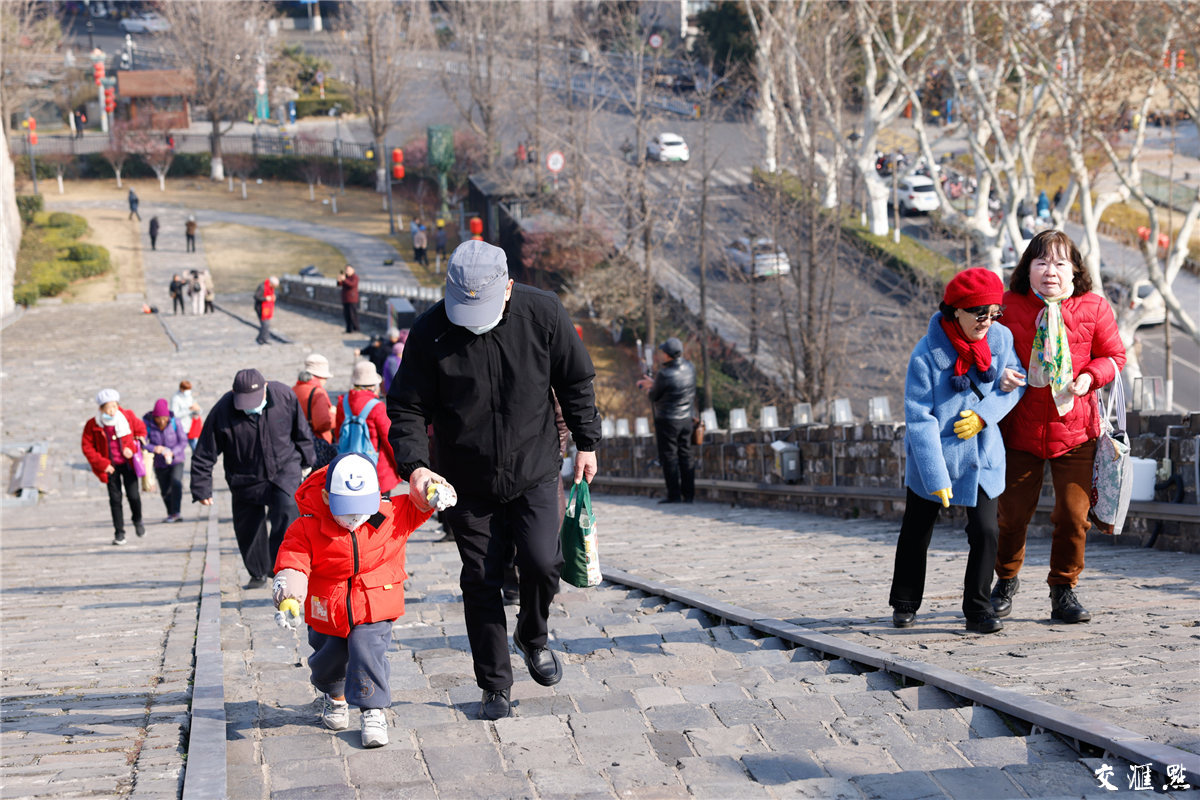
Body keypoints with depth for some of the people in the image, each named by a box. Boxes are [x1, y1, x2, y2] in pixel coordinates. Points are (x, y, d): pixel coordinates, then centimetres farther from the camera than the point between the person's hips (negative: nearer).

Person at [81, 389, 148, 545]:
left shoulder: (128, 417, -8)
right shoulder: (93, 425, -12)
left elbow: (141, 430, 10)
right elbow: (87, 446, -4)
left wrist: (131, 448, -2)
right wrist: (102, 463, -10)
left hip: (128, 463, 0)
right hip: (110, 466, 0)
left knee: (133, 495, -6)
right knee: (115, 498, -1)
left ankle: (137, 520, 25)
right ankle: (119, 533, 9)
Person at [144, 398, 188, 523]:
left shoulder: (174, 421, -14)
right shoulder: (147, 424, -13)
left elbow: (183, 441, -10)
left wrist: (172, 452, -27)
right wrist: (154, 448, -37)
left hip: (176, 460, -2)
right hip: (160, 463, 2)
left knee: (176, 482, -24)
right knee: (165, 491, 7)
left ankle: (176, 512, -22)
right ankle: (170, 514, 28)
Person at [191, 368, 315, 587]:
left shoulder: (284, 396, -15)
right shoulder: (222, 411, -20)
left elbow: (301, 430, 5)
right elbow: (204, 454, -9)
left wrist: (305, 458, 14)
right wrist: (201, 489, -7)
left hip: (284, 470, -1)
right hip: (247, 479, 1)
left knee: (286, 511, -24)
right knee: (248, 528, 7)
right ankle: (258, 574, 29)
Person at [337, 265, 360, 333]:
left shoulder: (355, 277, -7)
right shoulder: (345, 276, 14)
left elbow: (352, 284, -23)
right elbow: (339, 284, 5)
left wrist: (344, 280, -32)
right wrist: (339, 280, -16)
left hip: (352, 300, -7)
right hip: (345, 299, 7)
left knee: (353, 315, -8)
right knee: (347, 315, 6)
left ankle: (355, 329, -4)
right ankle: (349, 329, 11)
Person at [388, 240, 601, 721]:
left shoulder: (542, 314, -11)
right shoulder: (430, 332, -14)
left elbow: (576, 382, 4)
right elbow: (406, 408, -8)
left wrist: (587, 442, 7)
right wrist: (414, 465, -23)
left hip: (534, 471, 0)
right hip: (467, 481, 0)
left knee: (542, 562, -14)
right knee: (481, 581, 4)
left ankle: (533, 636, 18)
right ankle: (494, 686, 19)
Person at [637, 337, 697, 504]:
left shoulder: (664, 374, -22)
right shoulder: (689, 367, -1)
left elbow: (654, 397, -9)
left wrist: (650, 389, 14)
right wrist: (653, 382, 19)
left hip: (668, 420, -7)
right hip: (686, 419, 7)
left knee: (669, 456, 0)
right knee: (685, 455, 10)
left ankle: (674, 494, -1)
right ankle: (688, 494, 10)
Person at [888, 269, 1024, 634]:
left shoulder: (1001, 338, -9)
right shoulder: (926, 355, -21)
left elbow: (1013, 384, 5)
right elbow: (919, 421, -20)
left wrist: (985, 414, -15)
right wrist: (936, 477, -25)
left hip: (981, 456, 2)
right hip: (932, 457, -2)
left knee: (985, 531, -8)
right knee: (917, 532, 12)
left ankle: (977, 609, 6)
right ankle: (904, 603, 31)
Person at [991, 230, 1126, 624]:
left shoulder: (1093, 307, -2)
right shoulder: (1009, 305, -4)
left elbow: (1114, 355, 7)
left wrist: (1089, 377, -12)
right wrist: (1000, 372, -15)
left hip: (1074, 428, 0)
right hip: (1020, 428, 0)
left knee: (1073, 514, -1)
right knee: (1012, 513, 5)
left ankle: (1063, 592, 17)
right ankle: (1006, 580, 31)